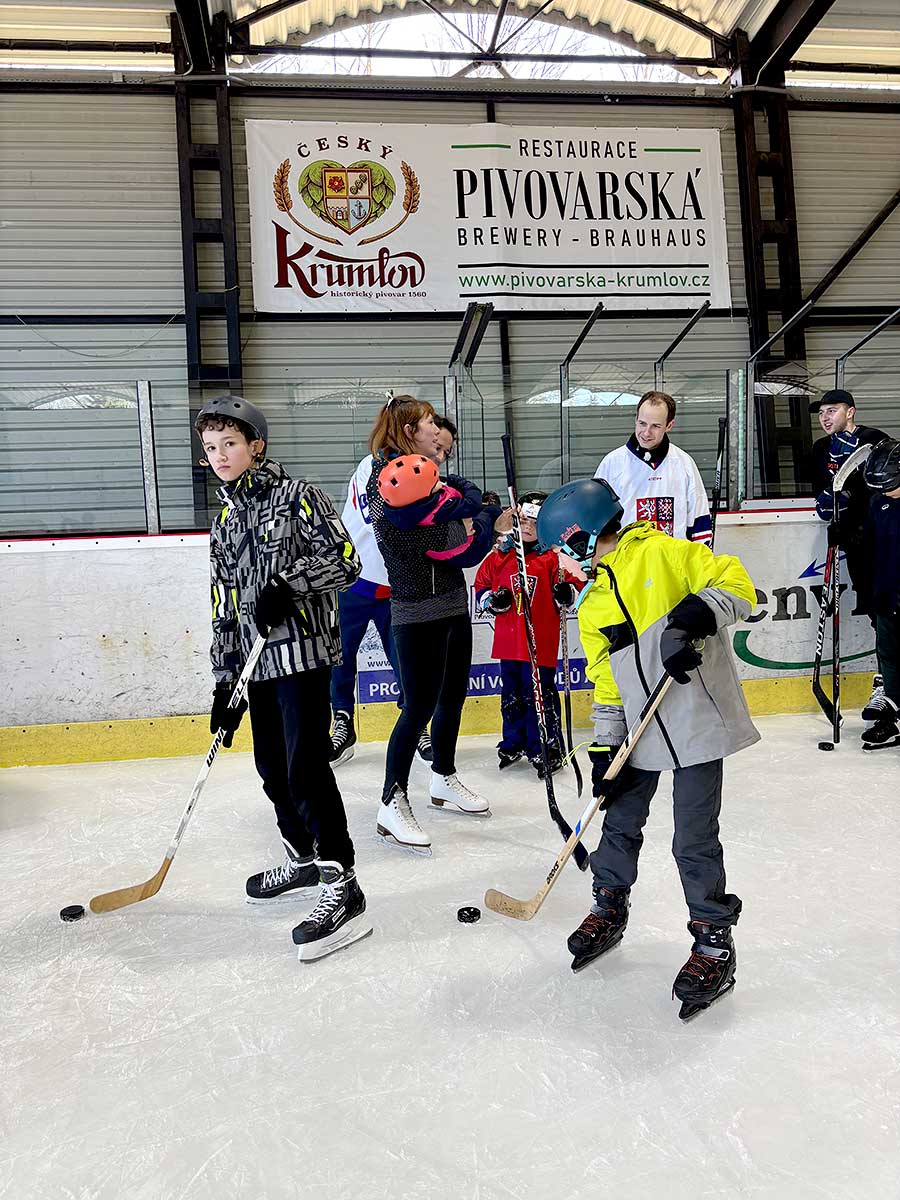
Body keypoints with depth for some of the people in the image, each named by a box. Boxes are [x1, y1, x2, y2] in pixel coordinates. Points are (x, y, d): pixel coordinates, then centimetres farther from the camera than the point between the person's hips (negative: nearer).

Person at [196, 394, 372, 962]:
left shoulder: (297, 495, -4)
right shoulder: (224, 523, 16)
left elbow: (345, 561, -11)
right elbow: (225, 607, 16)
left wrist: (287, 582, -23)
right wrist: (224, 684, 12)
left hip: (303, 652, -7)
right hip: (259, 660, 8)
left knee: (306, 767, -12)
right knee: (273, 767, 14)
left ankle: (344, 889, -5)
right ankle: (303, 859, 33)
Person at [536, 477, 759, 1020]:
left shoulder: (663, 554, -8)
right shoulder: (591, 601, 12)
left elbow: (736, 584, -11)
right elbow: (605, 679, 13)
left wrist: (696, 613, -30)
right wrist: (605, 746, 7)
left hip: (698, 722, -6)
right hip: (641, 730, 7)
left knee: (695, 841, -2)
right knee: (620, 822, 16)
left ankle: (715, 941, 18)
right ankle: (609, 910, 39)